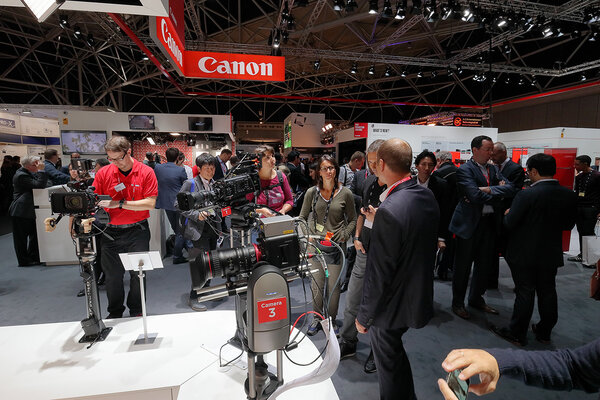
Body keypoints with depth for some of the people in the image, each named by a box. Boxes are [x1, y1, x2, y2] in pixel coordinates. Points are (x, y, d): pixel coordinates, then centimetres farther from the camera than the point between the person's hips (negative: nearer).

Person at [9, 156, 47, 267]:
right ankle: (24, 261, 10)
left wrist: (41, 170, 1)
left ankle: (33, 257, 23)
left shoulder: (28, 172, 10)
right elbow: (39, 185, -27)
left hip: (28, 210, 10)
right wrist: (41, 170, -24)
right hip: (21, 212, -10)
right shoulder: (21, 175, -19)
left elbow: (41, 183, 13)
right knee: (21, 237, 2)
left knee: (34, 234, 14)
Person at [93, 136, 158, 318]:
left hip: (137, 230, -2)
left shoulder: (146, 172, -6)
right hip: (111, 232, 2)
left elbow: (150, 203, -12)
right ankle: (115, 313, 32)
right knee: (112, 276, 11)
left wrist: (120, 204, -19)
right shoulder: (103, 173, 2)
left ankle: (136, 312, 29)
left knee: (138, 274, 8)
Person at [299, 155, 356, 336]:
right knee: (316, 283, 10)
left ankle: (331, 320, 29)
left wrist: (344, 235, -6)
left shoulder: (345, 193, -1)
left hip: (336, 246, -1)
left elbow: (353, 220, 7)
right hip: (316, 244, 1)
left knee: (333, 285, 9)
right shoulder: (312, 192, 2)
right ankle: (317, 318, 30)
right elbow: (302, 217, 11)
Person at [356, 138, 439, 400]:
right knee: (396, 353, 31)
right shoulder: (427, 196, -5)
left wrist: (365, 316, -12)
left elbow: (379, 274, -26)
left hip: (393, 304, -8)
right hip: (419, 296, 9)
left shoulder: (389, 211, -32)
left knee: (388, 363, 17)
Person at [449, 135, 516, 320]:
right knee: (463, 265, 5)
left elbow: (510, 189, -1)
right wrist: (497, 192, -6)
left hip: (489, 223, 7)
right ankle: (457, 303, 20)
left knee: (484, 264, 16)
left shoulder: (493, 169, 12)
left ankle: (476, 298, 34)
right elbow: (475, 195, -22)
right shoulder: (464, 170, -10)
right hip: (469, 224, -7)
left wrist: (489, 190, -16)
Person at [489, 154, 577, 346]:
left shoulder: (526, 195, -22)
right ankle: (544, 332, 34)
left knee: (525, 293, 5)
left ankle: (517, 334, 18)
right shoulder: (569, 195, -3)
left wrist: (508, 213, 1)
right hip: (551, 254, 5)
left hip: (525, 255, -5)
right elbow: (569, 224, 7)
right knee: (548, 292, 18)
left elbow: (509, 223, -20)